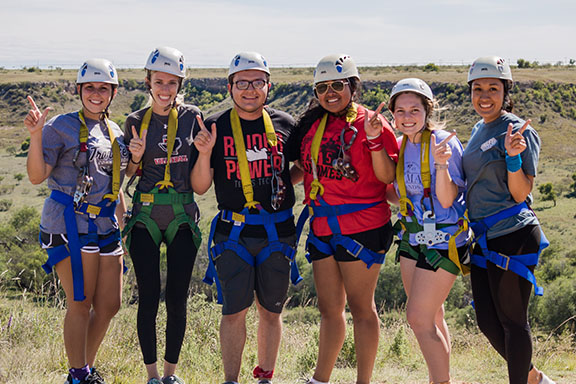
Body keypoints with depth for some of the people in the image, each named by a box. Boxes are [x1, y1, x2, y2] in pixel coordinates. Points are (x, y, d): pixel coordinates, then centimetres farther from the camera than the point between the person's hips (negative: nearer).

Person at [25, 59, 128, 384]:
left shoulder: (115, 132, 15)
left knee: (110, 304, 7)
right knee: (81, 304, -3)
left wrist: (124, 222, 20)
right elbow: (37, 176, -12)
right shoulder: (62, 127, -4)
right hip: (71, 223, -7)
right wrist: (36, 136, -24)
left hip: (105, 224, 7)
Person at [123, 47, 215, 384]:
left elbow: (200, 186, 0)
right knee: (149, 299, -1)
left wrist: (205, 152, -17)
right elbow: (127, 176, 8)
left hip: (183, 217, 0)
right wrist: (136, 158, -11)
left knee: (178, 300, 2)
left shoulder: (193, 118, 2)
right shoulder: (136, 122, 3)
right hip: (145, 216, 0)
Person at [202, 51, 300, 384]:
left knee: (271, 311, 9)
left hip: (278, 232, 2)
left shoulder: (285, 125, 6)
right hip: (233, 231, -2)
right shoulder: (215, 127, 1)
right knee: (234, 311, -2)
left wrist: (285, 185, 4)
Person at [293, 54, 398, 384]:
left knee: (361, 307, 1)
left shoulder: (370, 123, -5)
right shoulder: (313, 124, 12)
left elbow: (387, 177, -12)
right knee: (329, 308, 12)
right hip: (322, 227, 6)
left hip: (362, 227, -6)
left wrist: (374, 139, -23)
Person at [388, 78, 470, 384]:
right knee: (431, 318, 15)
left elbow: (446, 199, -19)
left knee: (419, 318, -8)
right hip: (411, 238, 8)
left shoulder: (443, 143, -16)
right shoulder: (401, 146, 6)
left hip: (443, 240, -8)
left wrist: (441, 164, -35)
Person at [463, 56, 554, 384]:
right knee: (488, 323, 13)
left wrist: (513, 156, -28)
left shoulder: (519, 132, -12)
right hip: (483, 238, 9)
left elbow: (521, 194, -16)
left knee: (512, 320, 1)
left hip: (512, 236, -8)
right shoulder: (479, 130, 13)